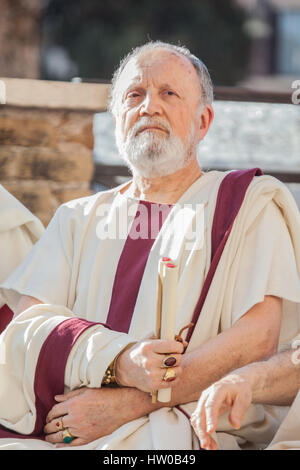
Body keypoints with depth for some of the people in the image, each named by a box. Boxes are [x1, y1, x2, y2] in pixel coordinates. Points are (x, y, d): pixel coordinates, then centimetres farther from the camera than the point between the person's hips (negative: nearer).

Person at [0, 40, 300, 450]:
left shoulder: (250, 205, 10)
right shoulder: (80, 218, 22)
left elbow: (259, 337, -5)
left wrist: (128, 403, -13)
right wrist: (119, 362, -15)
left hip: (182, 430, -4)